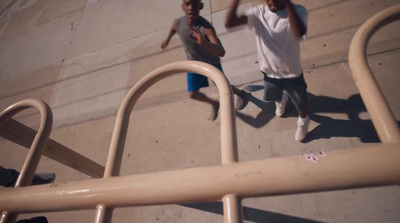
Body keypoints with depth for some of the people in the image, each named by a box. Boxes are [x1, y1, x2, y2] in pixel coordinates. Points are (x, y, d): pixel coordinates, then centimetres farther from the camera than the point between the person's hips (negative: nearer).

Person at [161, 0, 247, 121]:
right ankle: (214, 103, 38)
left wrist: (204, 43, -70)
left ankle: (240, 93, 47)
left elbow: (221, 52, -52)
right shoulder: (178, 23, -23)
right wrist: (167, 39, 23)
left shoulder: (207, 28, -38)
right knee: (193, 94, 6)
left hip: (212, 63, -4)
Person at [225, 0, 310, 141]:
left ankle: (303, 121, 56)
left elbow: (300, 32, -47)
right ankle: (281, 101, 71)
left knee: (301, 103, 20)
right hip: (269, 72, 3)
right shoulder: (259, 13, -17)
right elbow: (229, 23, -30)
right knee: (274, 95, 32)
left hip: (292, 74, -2)